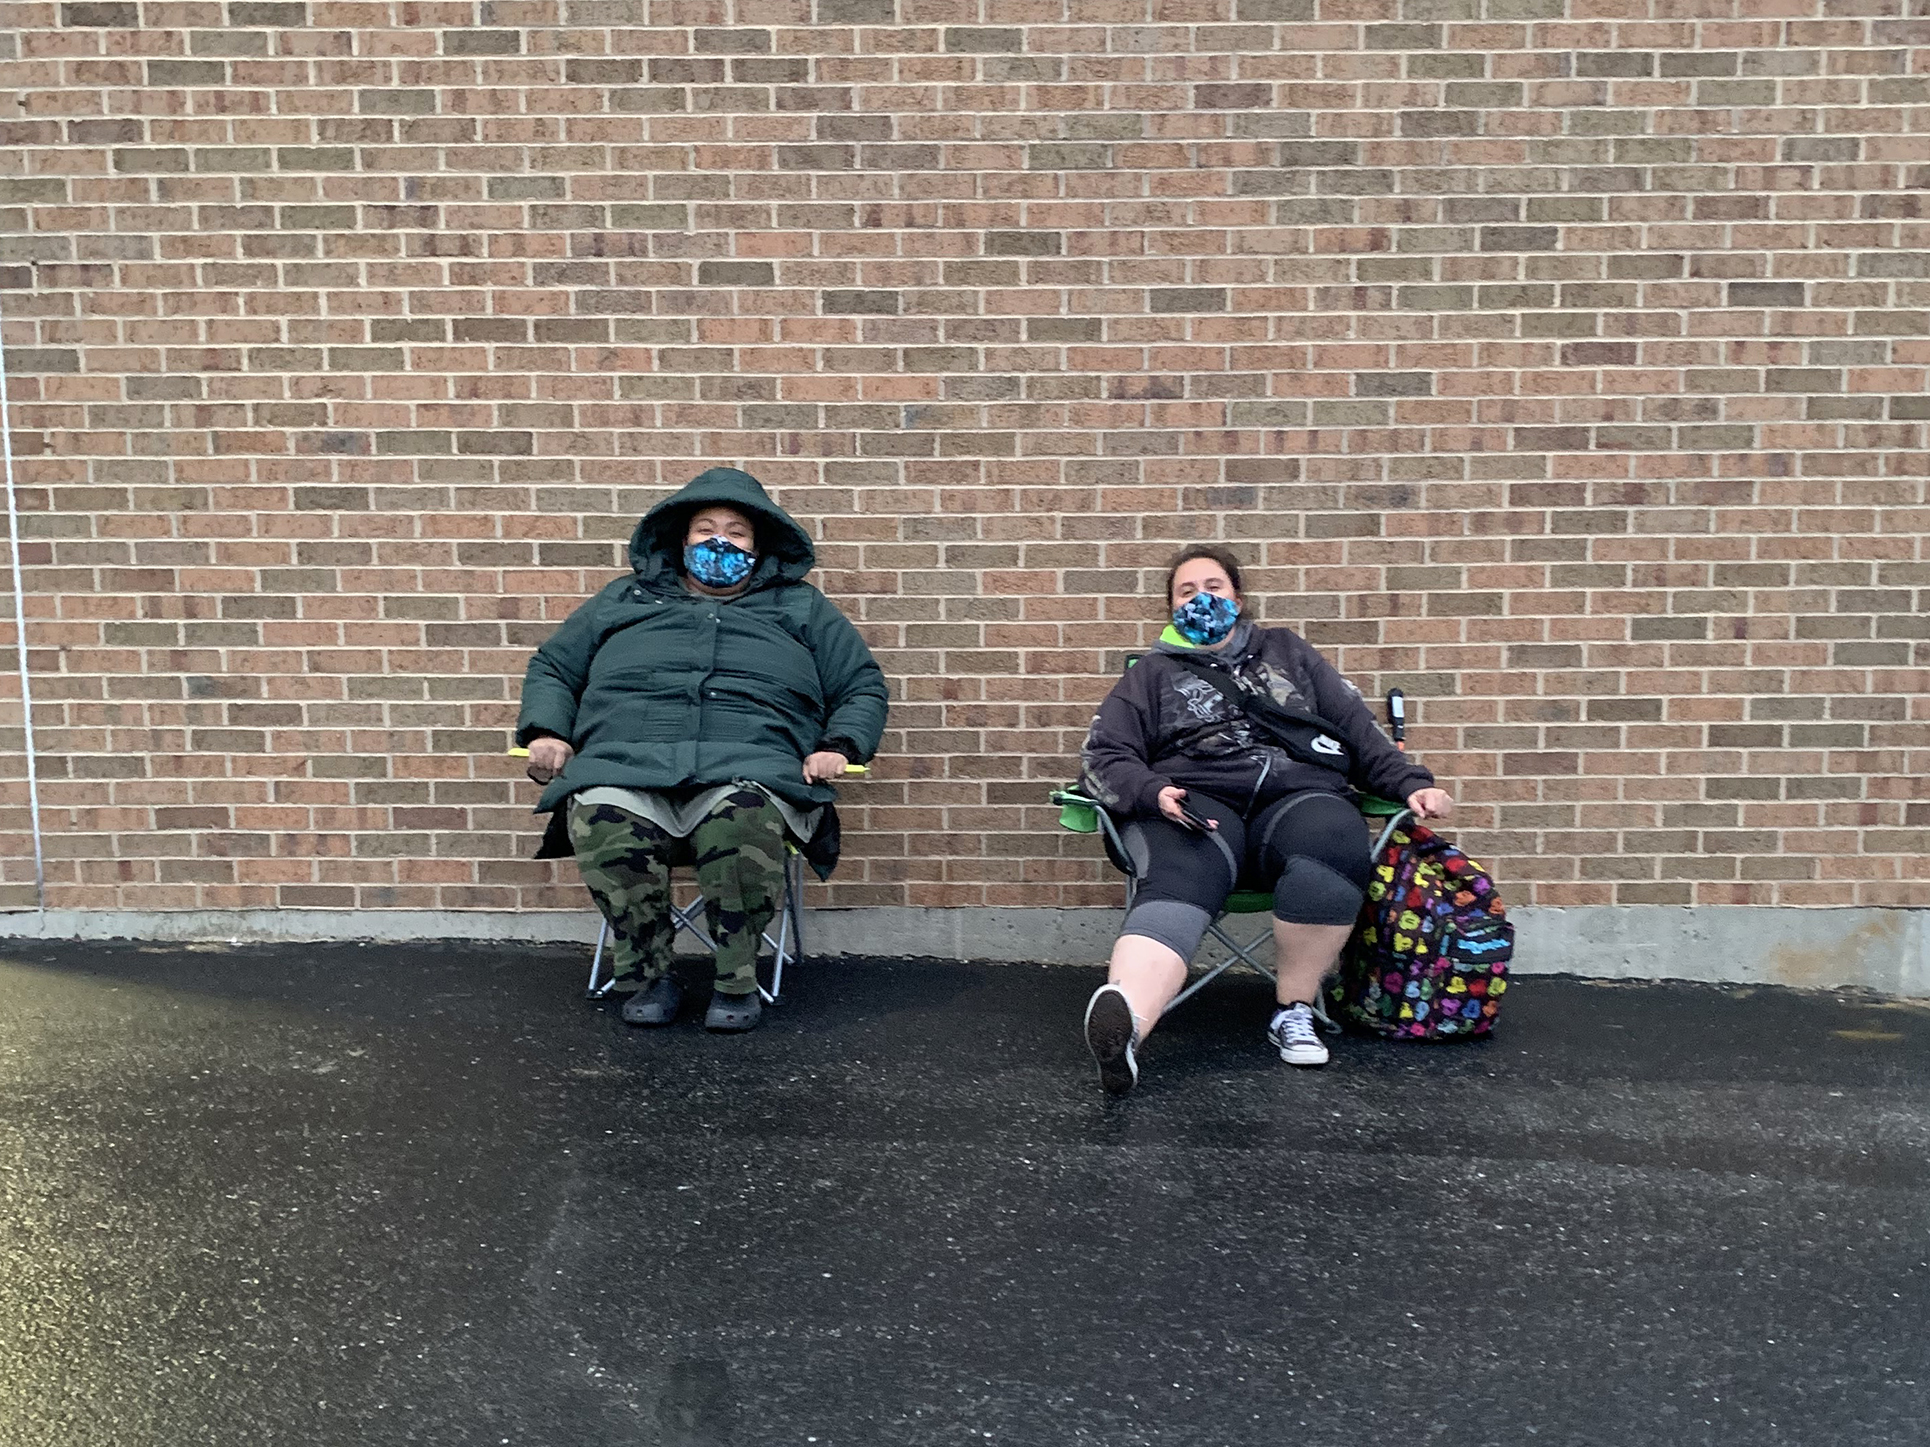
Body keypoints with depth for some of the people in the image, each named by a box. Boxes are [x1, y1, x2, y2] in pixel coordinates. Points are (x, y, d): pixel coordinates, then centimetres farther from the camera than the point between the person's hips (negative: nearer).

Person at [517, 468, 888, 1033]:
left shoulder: (800, 607, 27)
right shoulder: (626, 599, 31)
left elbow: (863, 686, 24)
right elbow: (552, 667, 32)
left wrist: (839, 745, 3)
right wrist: (545, 730, 11)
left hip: (749, 768, -1)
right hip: (625, 766, 2)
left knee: (742, 815, -39)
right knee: (602, 819, -35)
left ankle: (735, 980, -19)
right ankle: (646, 976, -14)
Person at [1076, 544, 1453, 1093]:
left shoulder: (1287, 651, 31)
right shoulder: (1153, 674, 26)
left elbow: (1359, 727, 24)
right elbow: (1103, 756, 13)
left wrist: (1411, 782, 8)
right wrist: (1152, 792, -9)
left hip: (1299, 794, 2)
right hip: (1194, 801, -1)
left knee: (1335, 848, -37)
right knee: (1180, 881, -38)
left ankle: (1294, 1010, -24)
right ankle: (1121, 1027, -65)